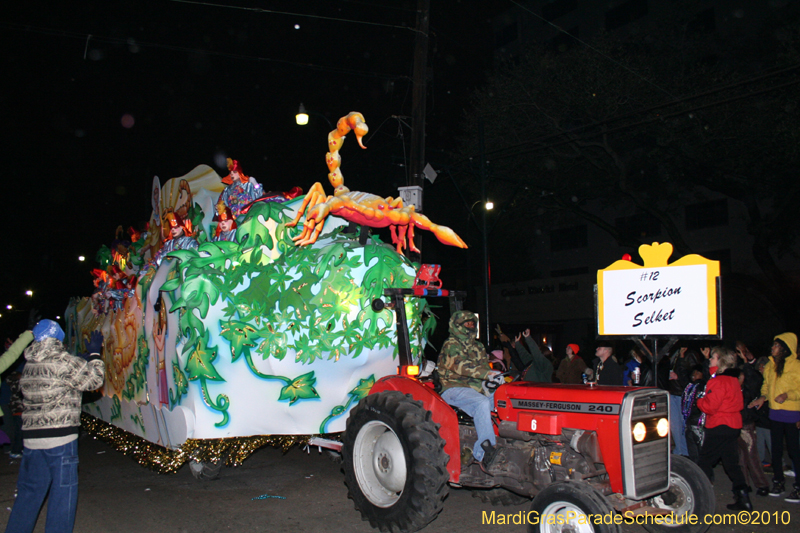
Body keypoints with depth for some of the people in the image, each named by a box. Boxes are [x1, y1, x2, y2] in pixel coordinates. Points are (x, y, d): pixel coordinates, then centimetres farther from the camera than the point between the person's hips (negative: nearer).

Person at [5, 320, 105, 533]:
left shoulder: (29, 365, 10)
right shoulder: (63, 361, -11)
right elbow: (94, 380, -3)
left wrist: (88, 357, 20)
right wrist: (94, 353, 8)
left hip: (31, 437, 7)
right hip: (59, 437, -7)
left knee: (29, 489, 18)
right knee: (63, 489, 3)